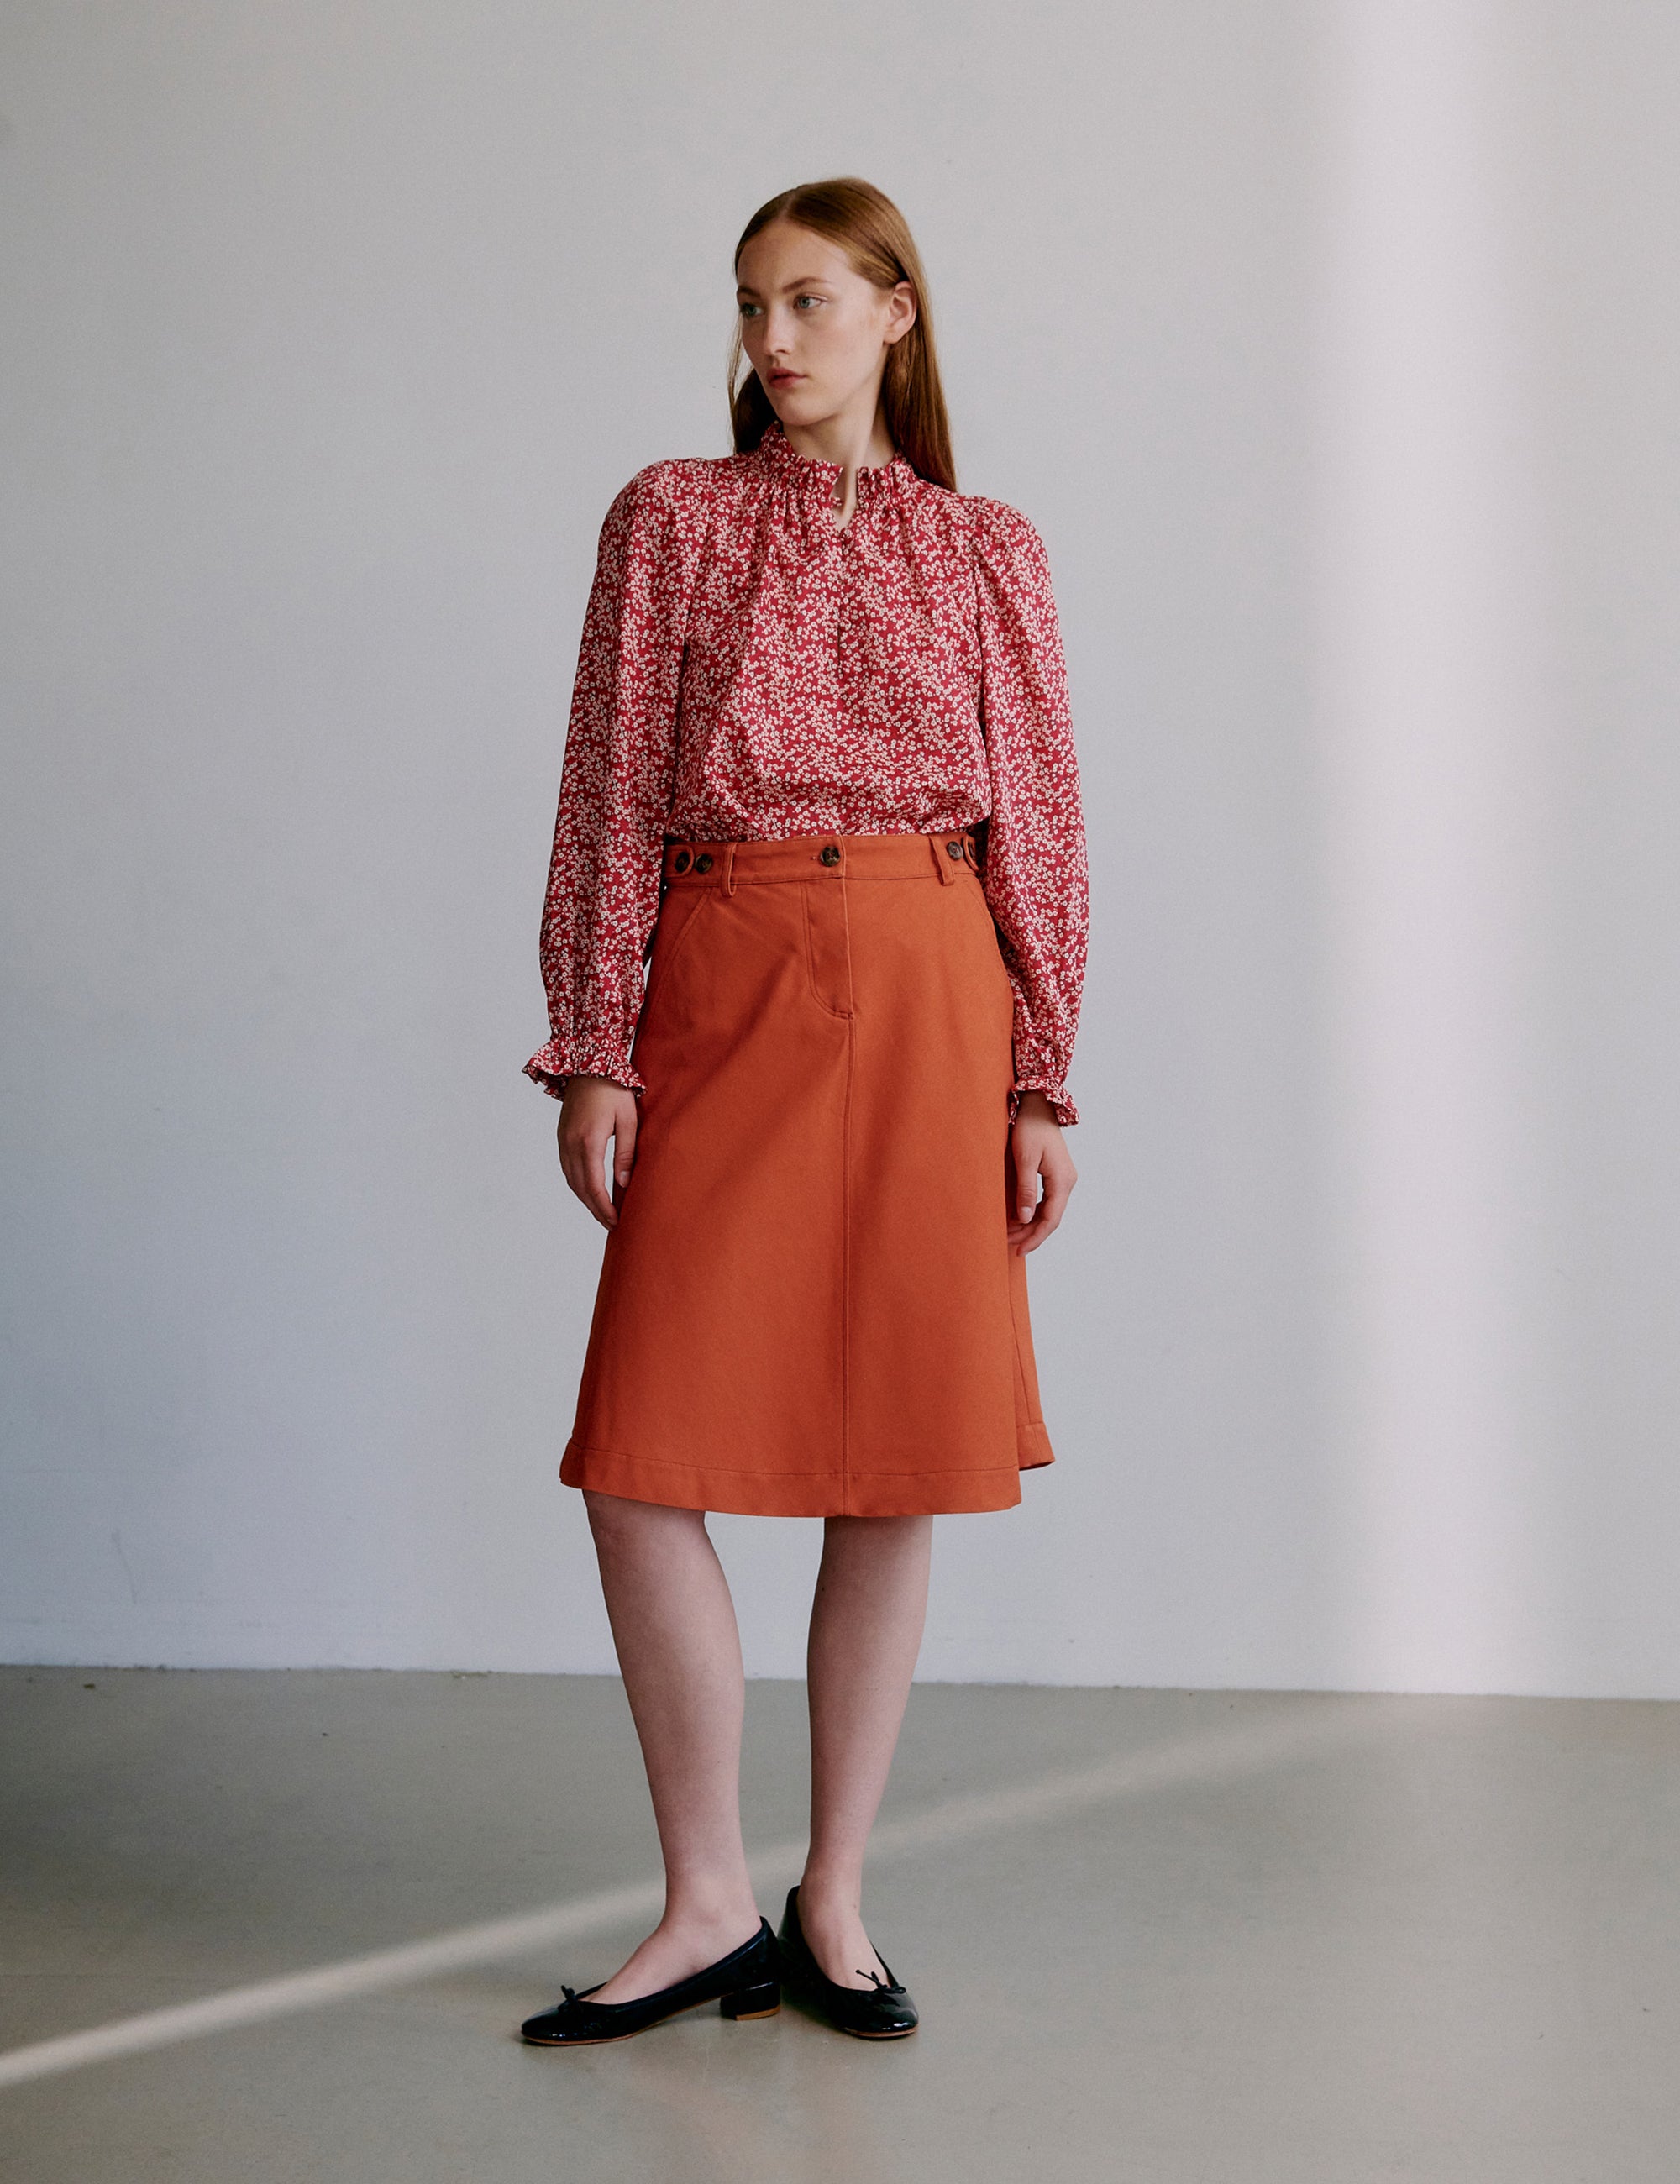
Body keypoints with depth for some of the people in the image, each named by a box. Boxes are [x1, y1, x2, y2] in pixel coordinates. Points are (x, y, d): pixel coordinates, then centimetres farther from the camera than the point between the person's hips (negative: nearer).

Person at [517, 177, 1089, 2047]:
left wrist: (1040, 1079, 2)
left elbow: (1039, 822, 8)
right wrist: (595, 1051, -3)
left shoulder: (986, 550, 10)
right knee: (643, 1466, -6)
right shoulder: (670, 517, 9)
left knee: (900, 1473, 2)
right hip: (723, 995, 0)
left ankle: (834, 1903, 17)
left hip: (925, 1003, 1)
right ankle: (710, 1910, 10)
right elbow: (608, 792, 4)